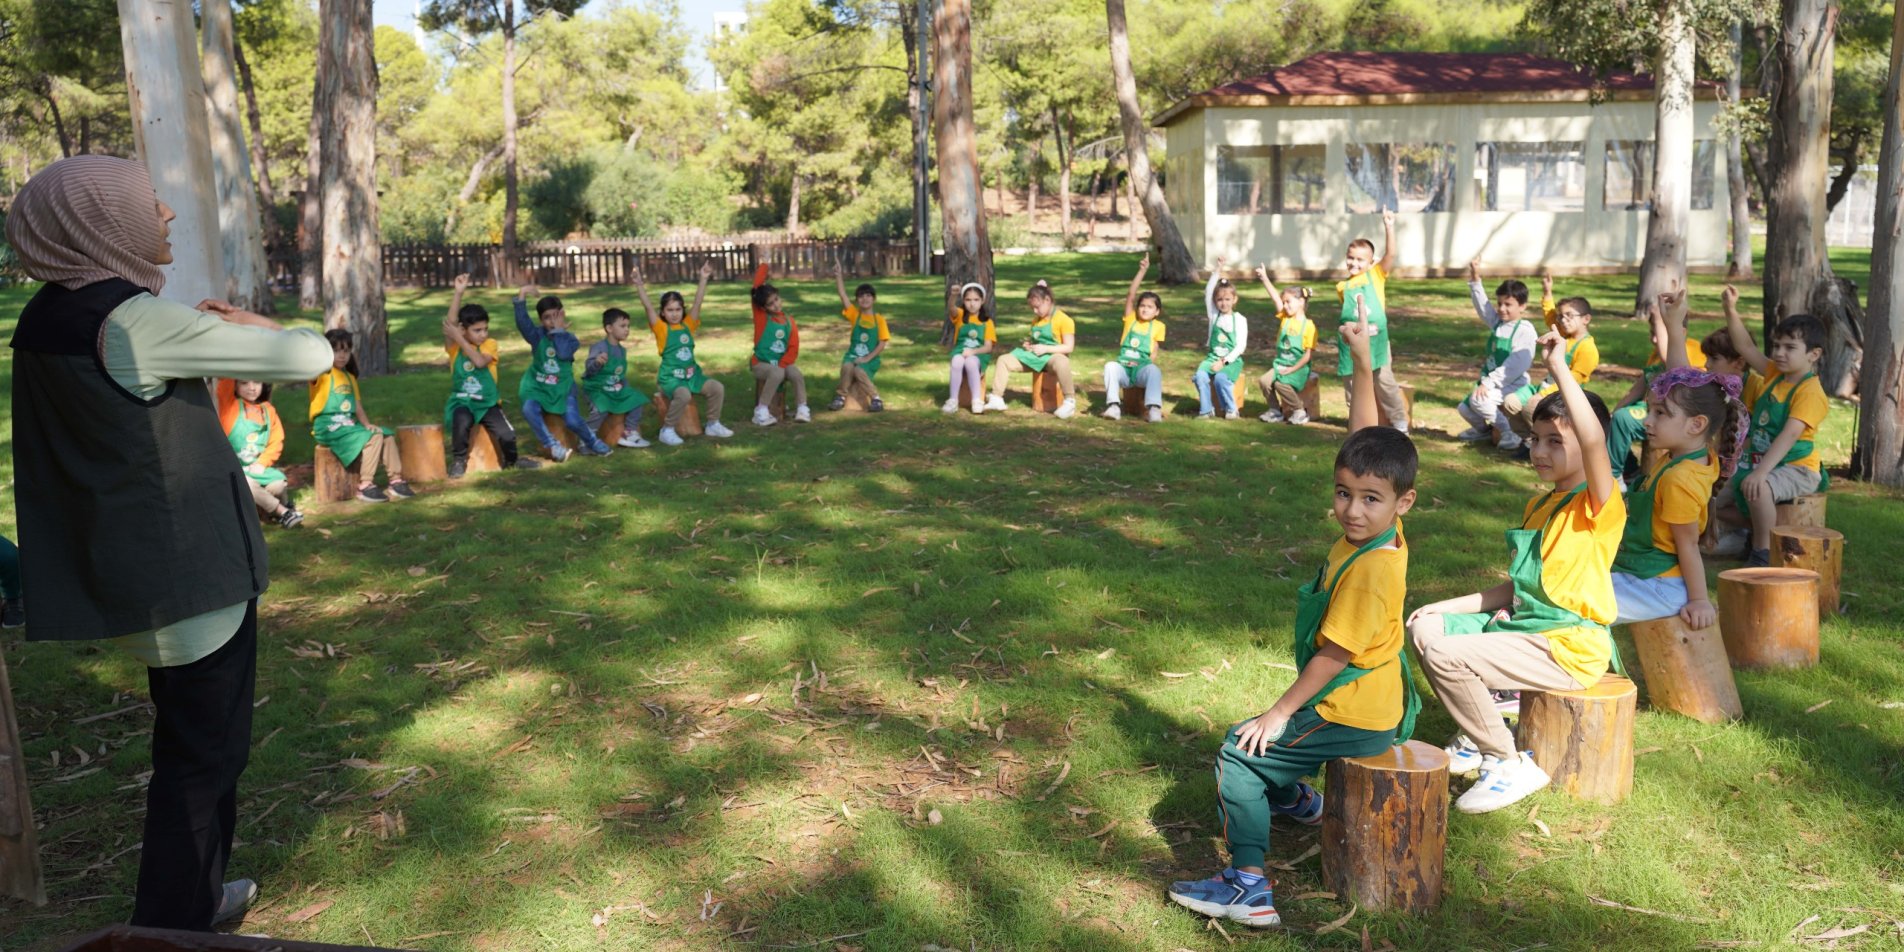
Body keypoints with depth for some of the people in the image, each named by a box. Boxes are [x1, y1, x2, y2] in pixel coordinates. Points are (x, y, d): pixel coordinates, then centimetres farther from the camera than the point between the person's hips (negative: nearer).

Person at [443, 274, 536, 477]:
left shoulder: (490, 344, -4)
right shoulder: (454, 346, -3)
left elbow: (480, 361, -24)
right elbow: (450, 324, -22)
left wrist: (459, 338, -26)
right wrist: (458, 292, -29)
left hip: (487, 403, 1)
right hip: (461, 402, -1)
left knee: (507, 435, -18)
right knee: (462, 420, -34)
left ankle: (511, 460, 17)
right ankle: (459, 460, -10)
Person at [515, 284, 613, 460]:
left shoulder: (570, 339, -2)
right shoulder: (537, 335, -1)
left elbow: (564, 353, -23)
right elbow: (522, 322, -20)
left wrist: (558, 331, -15)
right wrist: (521, 297, -32)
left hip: (563, 388, -1)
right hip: (537, 386, 1)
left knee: (573, 420, -18)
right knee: (529, 410, -29)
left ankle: (590, 442, 15)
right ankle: (553, 445, -15)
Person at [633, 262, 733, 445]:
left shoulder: (688, 325, 7)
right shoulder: (661, 329, -4)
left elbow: (698, 302, 1)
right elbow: (648, 307, -15)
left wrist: (704, 279, -6)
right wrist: (640, 286, -25)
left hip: (692, 374, 5)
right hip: (670, 377, -5)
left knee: (717, 388, -10)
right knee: (683, 395, -34)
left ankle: (713, 425, 10)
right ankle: (667, 430, -17)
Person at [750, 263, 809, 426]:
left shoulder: (790, 322, 4)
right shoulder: (760, 315, -2)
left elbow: (793, 349, -1)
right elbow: (757, 287, -8)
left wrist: (781, 365, -15)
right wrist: (763, 266, -3)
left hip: (782, 363, 3)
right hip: (761, 363, -3)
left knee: (797, 374, -28)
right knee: (777, 374, -35)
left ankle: (802, 409, -19)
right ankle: (761, 411, -27)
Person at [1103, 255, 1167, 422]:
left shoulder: (1158, 326, 10)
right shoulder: (1131, 319, 11)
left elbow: (1155, 349, 12)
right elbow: (1131, 295, 1)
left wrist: (1143, 361, -7)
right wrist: (1142, 271, -5)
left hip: (1141, 367, -1)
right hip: (1123, 367, 1)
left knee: (1154, 370, -35)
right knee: (1110, 366, -33)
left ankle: (1154, 408, -40)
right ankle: (1113, 405, -35)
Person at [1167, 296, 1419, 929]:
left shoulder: (1369, 568, -28)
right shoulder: (1377, 531, -3)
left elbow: (1334, 654, -24)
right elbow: (1365, 440, 5)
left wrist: (1280, 713, -15)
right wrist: (1362, 365, 3)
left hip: (1355, 719, -10)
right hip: (1377, 703, 10)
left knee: (1241, 753, -11)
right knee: (1273, 731, 31)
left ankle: (1249, 887, -11)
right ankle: (1291, 797, 59)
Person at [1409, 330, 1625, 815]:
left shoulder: (1599, 505, -12)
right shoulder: (1539, 506, 15)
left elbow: (1594, 438, -36)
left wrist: (1560, 368, -33)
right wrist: (1447, 606, 11)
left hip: (1569, 648, -10)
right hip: (1524, 625, 10)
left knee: (1446, 656, -25)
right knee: (1425, 626, 8)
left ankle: (1510, 764, -7)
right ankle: (1476, 737, 15)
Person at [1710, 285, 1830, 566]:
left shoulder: (1810, 391, -19)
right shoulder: (1774, 375, 5)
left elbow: (1789, 435, -29)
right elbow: (1747, 348, 6)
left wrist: (1760, 472, -38)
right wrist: (1731, 310, -6)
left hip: (1797, 469, -9)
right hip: (1763, 463, 9)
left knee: (1758, 487, -39)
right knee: (1718, 503, 11)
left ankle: (1763, 551, -23)